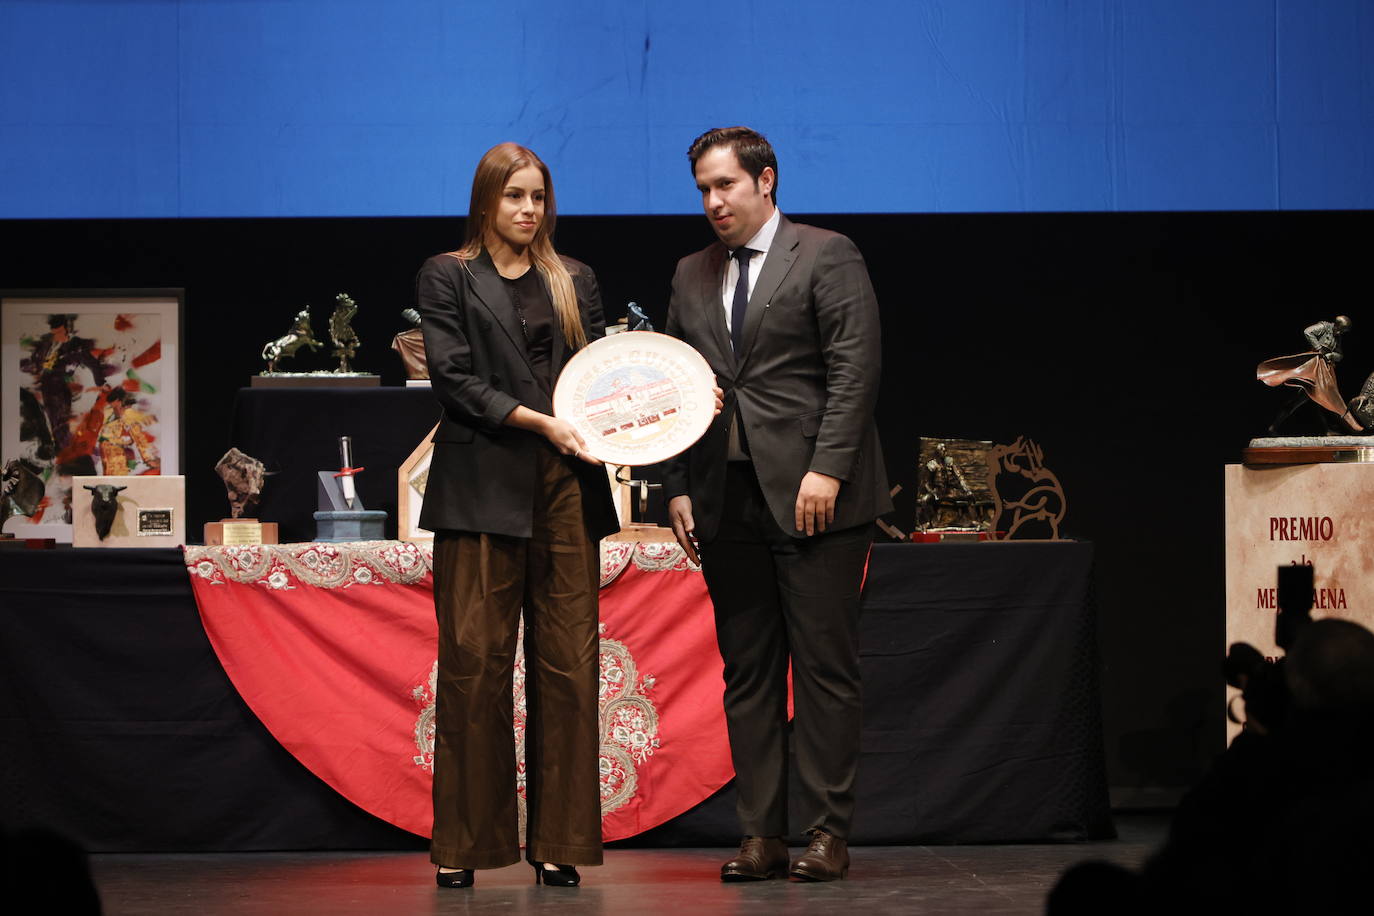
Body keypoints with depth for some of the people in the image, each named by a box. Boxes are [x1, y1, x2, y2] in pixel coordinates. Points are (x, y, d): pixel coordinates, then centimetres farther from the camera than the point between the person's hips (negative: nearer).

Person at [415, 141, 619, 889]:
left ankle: (557, 842, 4)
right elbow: (453, 378, -3)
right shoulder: (448, 276, 7)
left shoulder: (574, 282, 19)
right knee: (474, 662, -5)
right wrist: (541, 422, -13)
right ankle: (463, 845, 1)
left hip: (564, 488, 3)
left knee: (567, 663, -1)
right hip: (482, 485, -3)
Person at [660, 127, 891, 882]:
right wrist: (677, 487, 8)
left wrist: (826, 469, -16)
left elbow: (854, 370, -7)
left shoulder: (827, 257, 0)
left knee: (825, 668, -3)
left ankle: (828, 833, 1)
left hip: (814, 497, -5)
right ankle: (762, 835, 8)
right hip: (726, 501, 5)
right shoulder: (692, 276, 17)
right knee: (747, 671, 5)